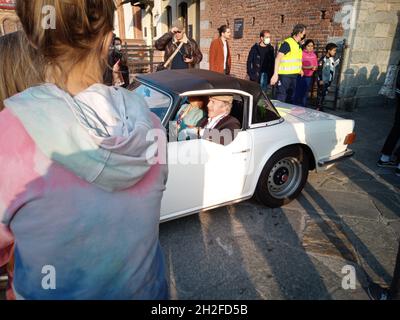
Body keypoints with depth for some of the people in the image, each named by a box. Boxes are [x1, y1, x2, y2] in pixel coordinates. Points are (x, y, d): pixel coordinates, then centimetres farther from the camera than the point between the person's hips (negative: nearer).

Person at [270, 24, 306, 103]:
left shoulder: (298, 45, 13)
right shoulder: (287, 43, -11)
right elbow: (278, 58, -17)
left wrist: (299, 69, 14)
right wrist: (275, 74, -24)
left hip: (294, 76, 9)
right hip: (285, 75, -9)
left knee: (290, 98, 15)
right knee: (281, 99, -8)